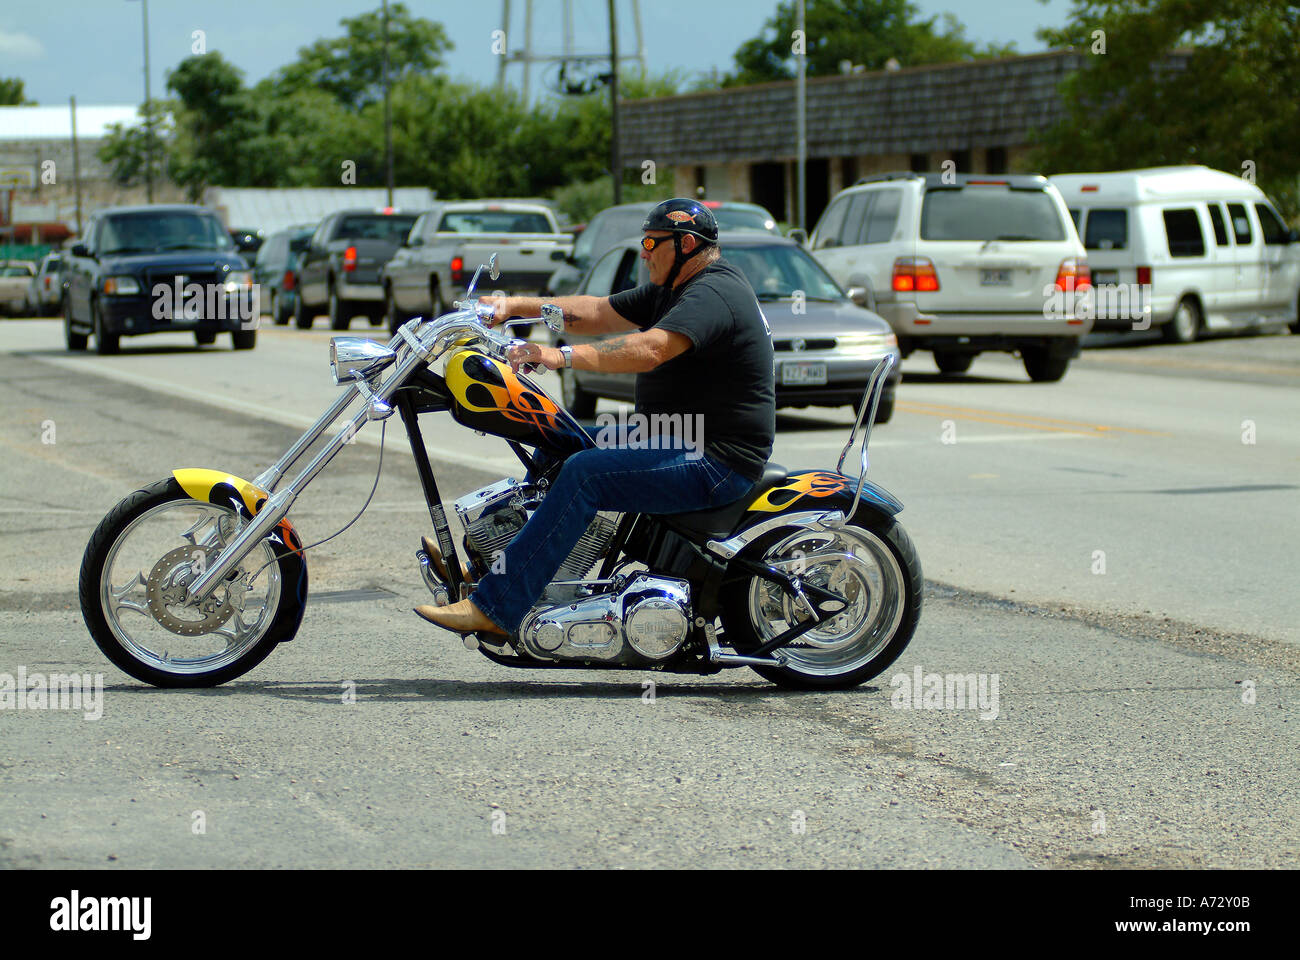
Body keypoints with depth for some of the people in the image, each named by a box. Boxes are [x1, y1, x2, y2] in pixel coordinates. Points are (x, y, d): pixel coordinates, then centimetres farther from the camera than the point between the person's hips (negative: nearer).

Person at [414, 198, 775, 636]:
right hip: (680, 442, 11)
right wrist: (516, 305, 3)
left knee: (584, 474, -25)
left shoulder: (712, 293, -17)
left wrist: (562, 355, -37)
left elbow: (649, 350, -33)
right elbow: (597, 312, 14)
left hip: (717, 461, -11)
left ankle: (493, 607, -28)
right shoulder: (673, 289, 16)